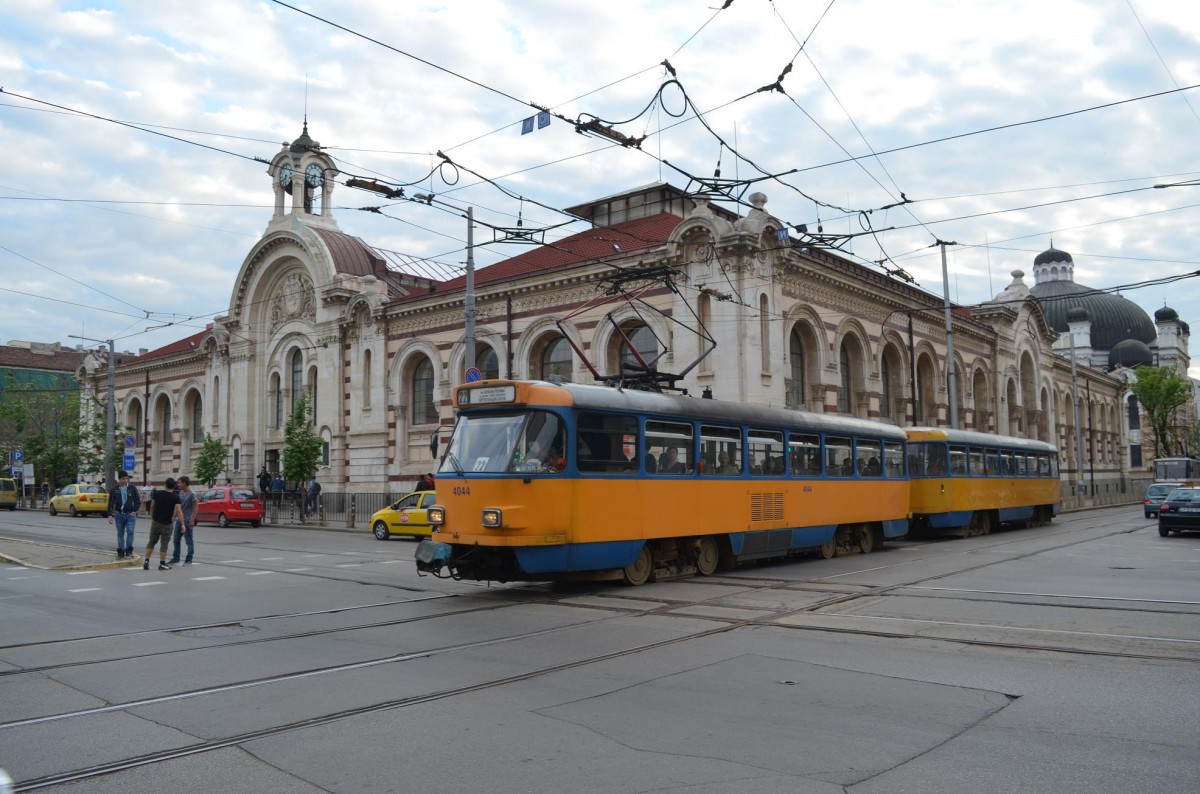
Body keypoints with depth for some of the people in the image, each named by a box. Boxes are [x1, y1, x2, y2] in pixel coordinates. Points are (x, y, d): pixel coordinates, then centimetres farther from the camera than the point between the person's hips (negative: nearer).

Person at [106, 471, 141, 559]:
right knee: (120, 534, 8)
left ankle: (129, 551, -2)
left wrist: (134, 511, -5)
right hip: (119, 515, 1)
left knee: (130, 532, -13)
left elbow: (138, 501, 6)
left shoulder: (132, 489, 3)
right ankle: (121, 552, 15)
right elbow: (111, 504, 3)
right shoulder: (114, 490, 3)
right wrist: (110, 515, -5)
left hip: (130, 514, -1)